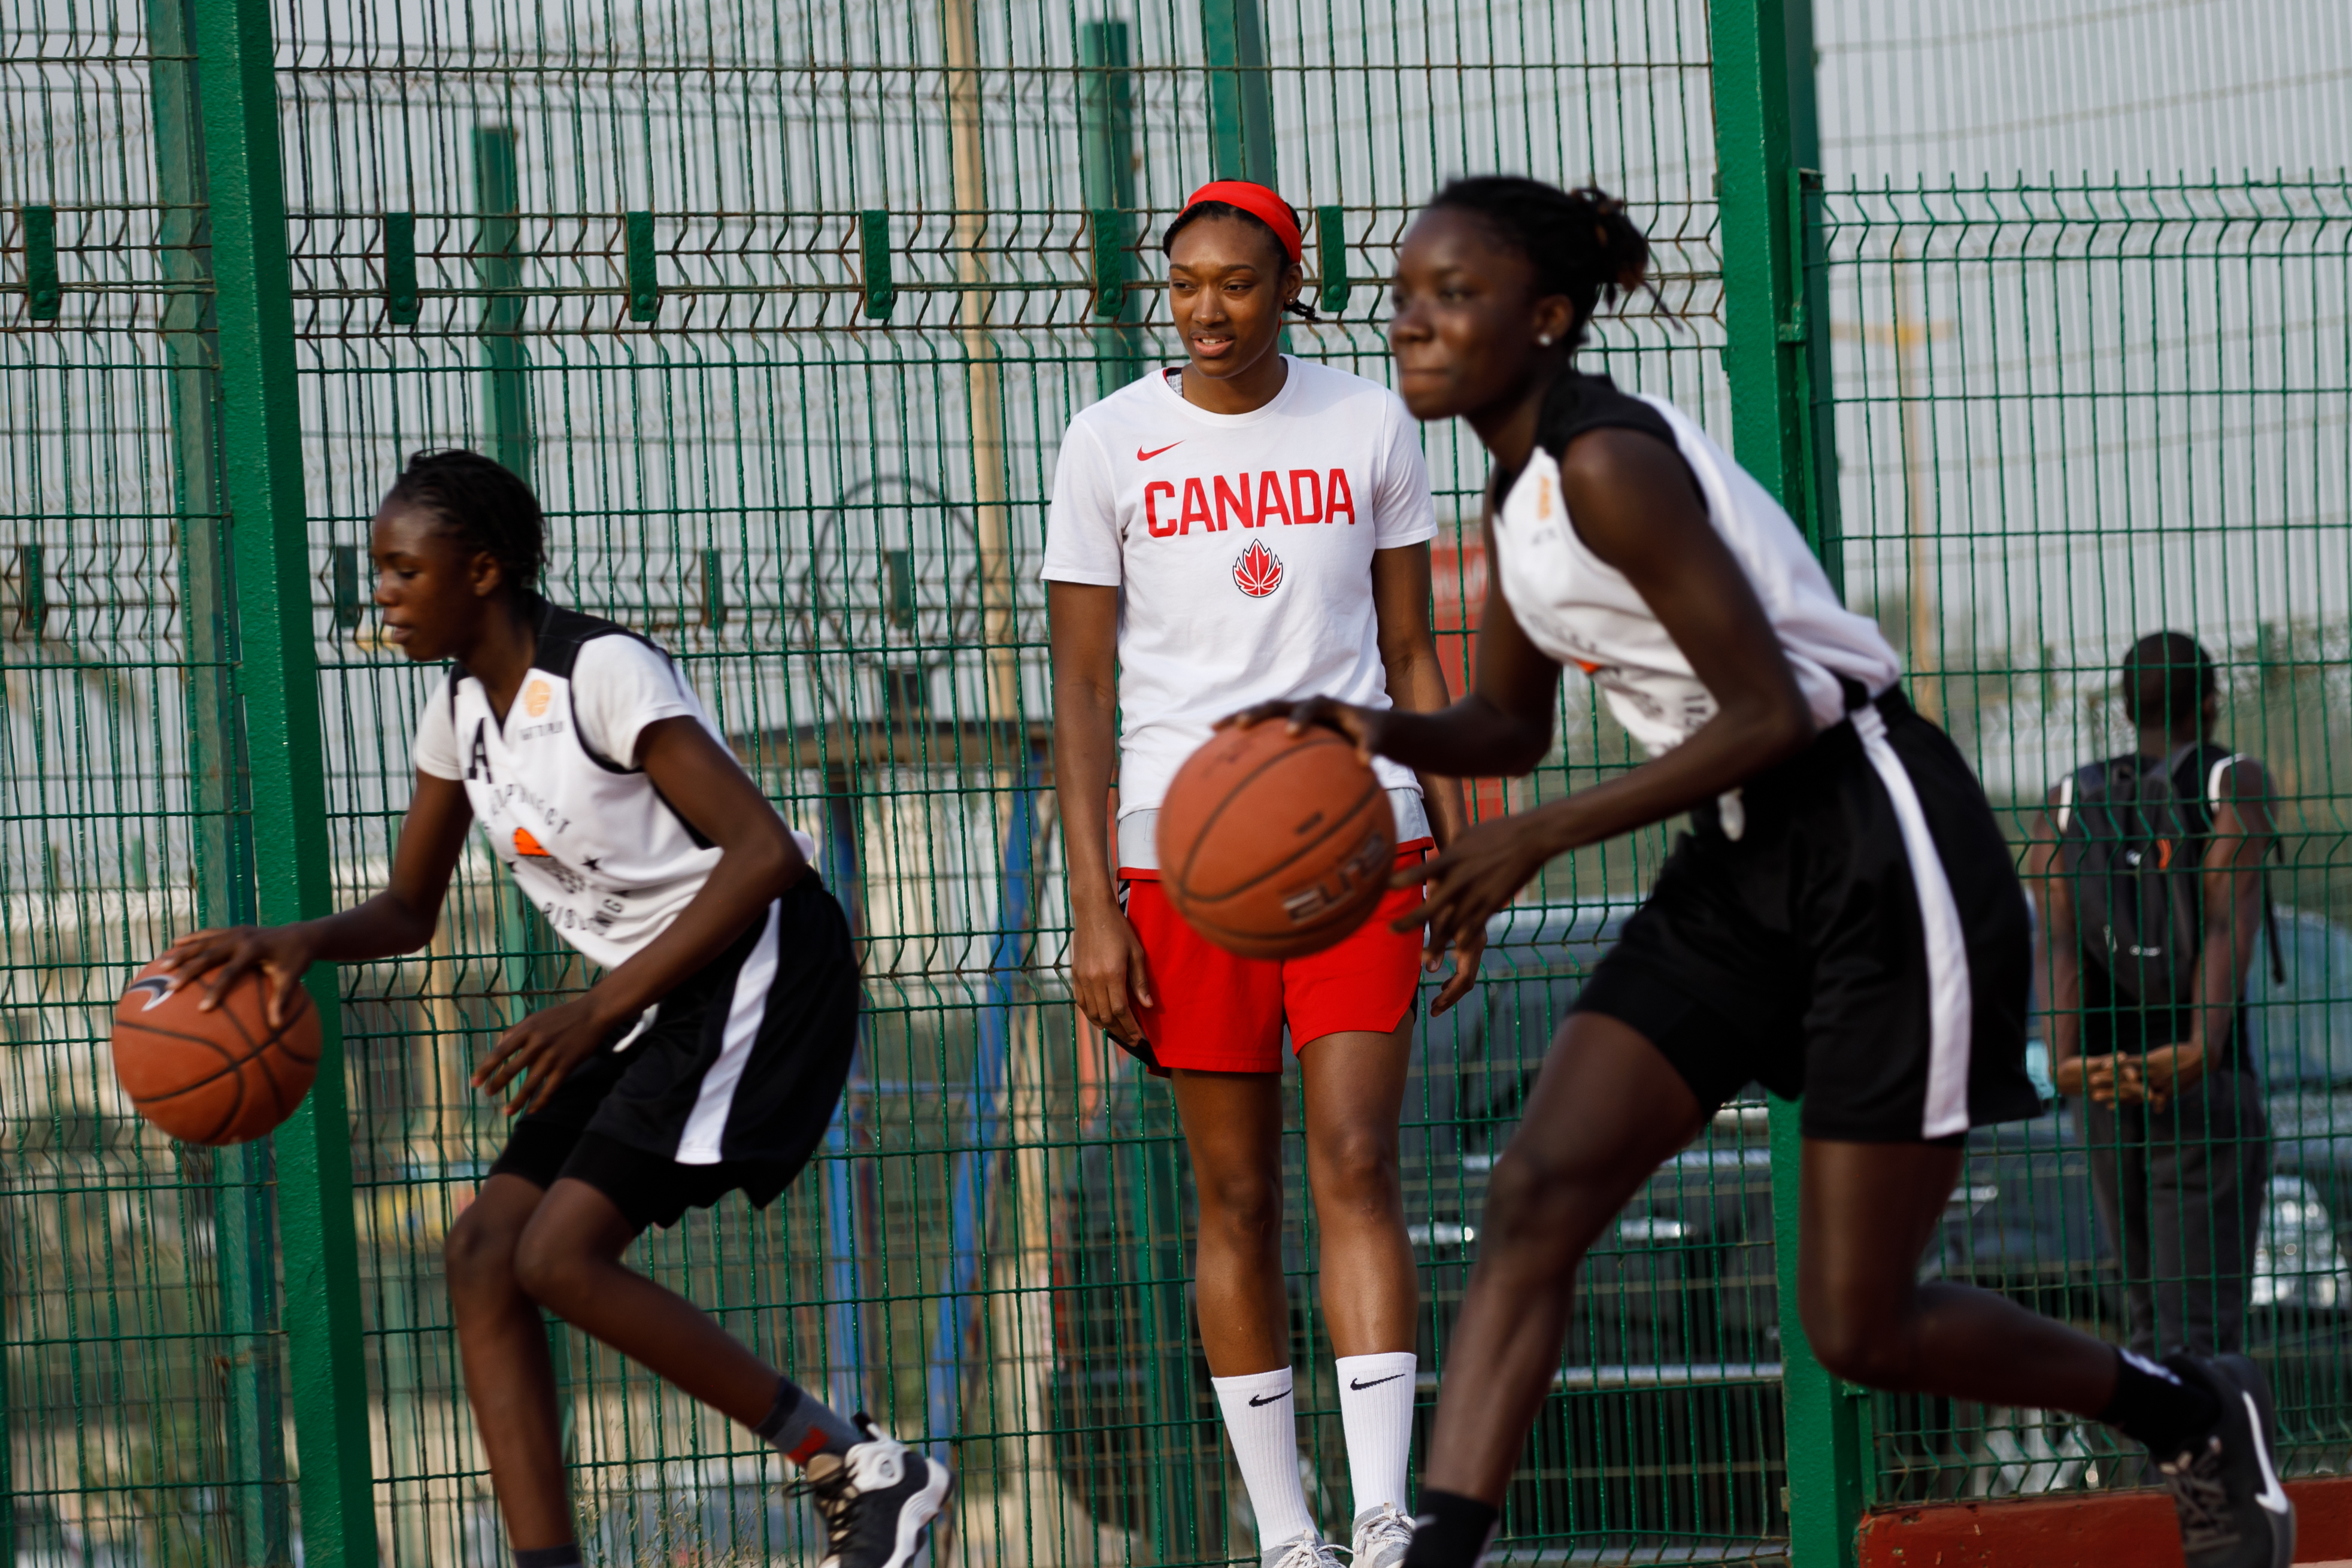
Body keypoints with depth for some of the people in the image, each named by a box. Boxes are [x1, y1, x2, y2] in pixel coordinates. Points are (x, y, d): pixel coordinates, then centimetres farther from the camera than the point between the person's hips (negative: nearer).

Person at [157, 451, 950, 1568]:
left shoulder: (607, 676, -18)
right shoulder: (461, 711, 9)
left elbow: (766, 852, -24)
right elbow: (408, 912, 18)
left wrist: (603, 1008, -27)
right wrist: (300, 943, -5)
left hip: (758, 967, -9)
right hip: (654, 995, 9)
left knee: (560, 1256, -19)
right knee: (485, 1251, -4)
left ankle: (861, 1467, -10)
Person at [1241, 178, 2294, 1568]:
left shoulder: (1608, 464, -20)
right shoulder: (1523, 488, 9)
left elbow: (1768, 716, -22)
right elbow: (1512, 726, 20)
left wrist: (1542, 840, -19)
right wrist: (1380, 735, -1)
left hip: (1881, 852, -9)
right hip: (1746, 866, 9)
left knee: (1861, 1328, -1)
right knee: (1538, 1196, -8)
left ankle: (2197, 1415, 22)